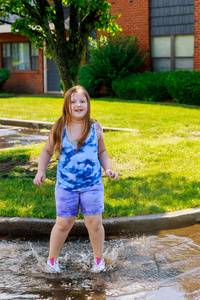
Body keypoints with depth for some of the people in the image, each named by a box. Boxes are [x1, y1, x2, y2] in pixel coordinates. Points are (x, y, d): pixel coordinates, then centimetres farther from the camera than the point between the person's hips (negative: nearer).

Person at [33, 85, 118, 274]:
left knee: (94, 223, 2)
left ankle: (98, 258, 25)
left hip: (92, 184, 0)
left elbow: (101, 151, 12)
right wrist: (41, 171, -5)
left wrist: (108, 168, -4)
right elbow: (47, 151, 9)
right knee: (63, 224, 5)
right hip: (66, 185, 0)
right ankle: (52, 259, 27)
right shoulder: (59, 128, -3)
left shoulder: (95, 128, -1)